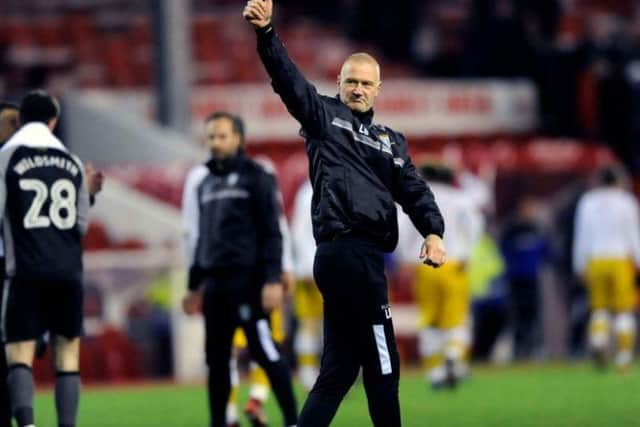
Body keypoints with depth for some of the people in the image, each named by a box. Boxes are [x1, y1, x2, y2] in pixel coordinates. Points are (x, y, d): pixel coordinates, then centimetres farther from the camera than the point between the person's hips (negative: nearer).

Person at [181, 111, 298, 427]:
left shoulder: (255, 178, -2)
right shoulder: (203, 182, 17)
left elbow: (271, 233, -7)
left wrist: (273, 280, -15)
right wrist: (194, 286, 20)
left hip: (247, 279, -6)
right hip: (214, 281, 6)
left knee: (264, 351, -10)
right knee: (216, 358, 7)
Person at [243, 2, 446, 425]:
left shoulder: (391, 141, 22)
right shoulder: (323, 116, 7)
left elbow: (414, 189, 11)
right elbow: (288, 78, -7)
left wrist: (433, 232, -8)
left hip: (364, 258, 7)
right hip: (346, 252, -7)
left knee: (339, 366, 8)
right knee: (382, 363, -5)